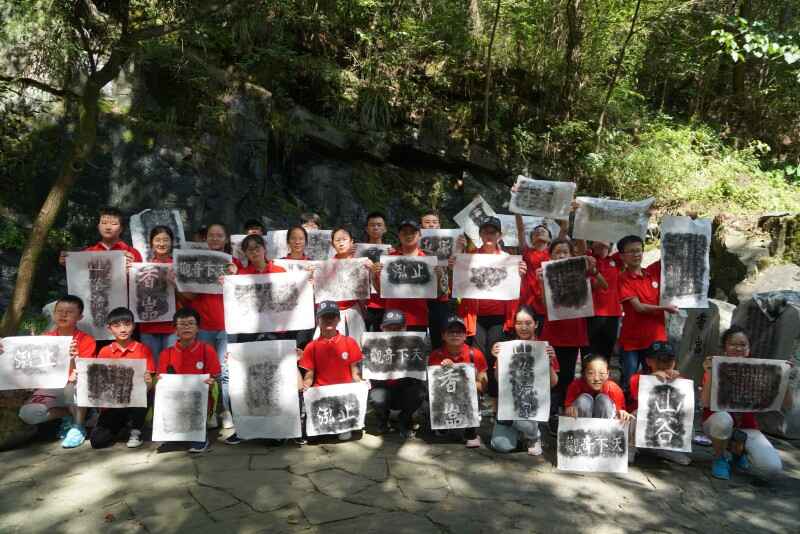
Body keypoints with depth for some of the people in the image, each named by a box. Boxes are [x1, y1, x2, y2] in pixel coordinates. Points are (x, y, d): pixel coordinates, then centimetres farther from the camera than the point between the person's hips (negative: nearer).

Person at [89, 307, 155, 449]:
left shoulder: (143, 349, 0)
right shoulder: (105, 352, 6)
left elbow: (148, 386, -6)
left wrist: (148, 381, -29)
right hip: (112, 403, 1)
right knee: (97, 441, -19)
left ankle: (136, 431, -9)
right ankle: (123, 424, 14)